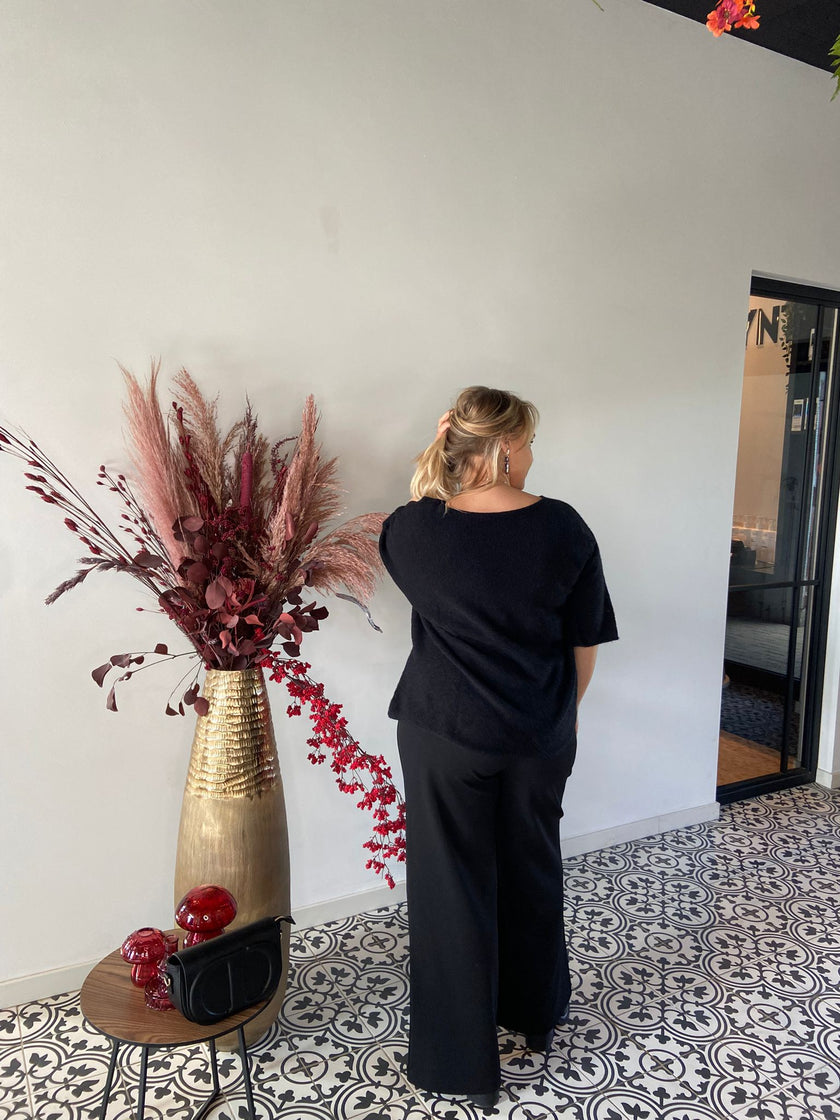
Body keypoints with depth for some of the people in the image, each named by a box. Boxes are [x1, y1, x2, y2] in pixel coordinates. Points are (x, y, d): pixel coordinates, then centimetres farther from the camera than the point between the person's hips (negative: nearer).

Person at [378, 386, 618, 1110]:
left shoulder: (411, 529, -13)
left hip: (444, 736, -2)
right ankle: (537, 1016, 46)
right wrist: (567, 707, 14)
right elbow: (587, 640, -1)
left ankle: (466, 1064, 28)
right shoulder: (562, 527, -11)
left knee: (453, 888, 12)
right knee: (533, 870, 23)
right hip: (540, 737, 2)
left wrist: (431, 488, 7)